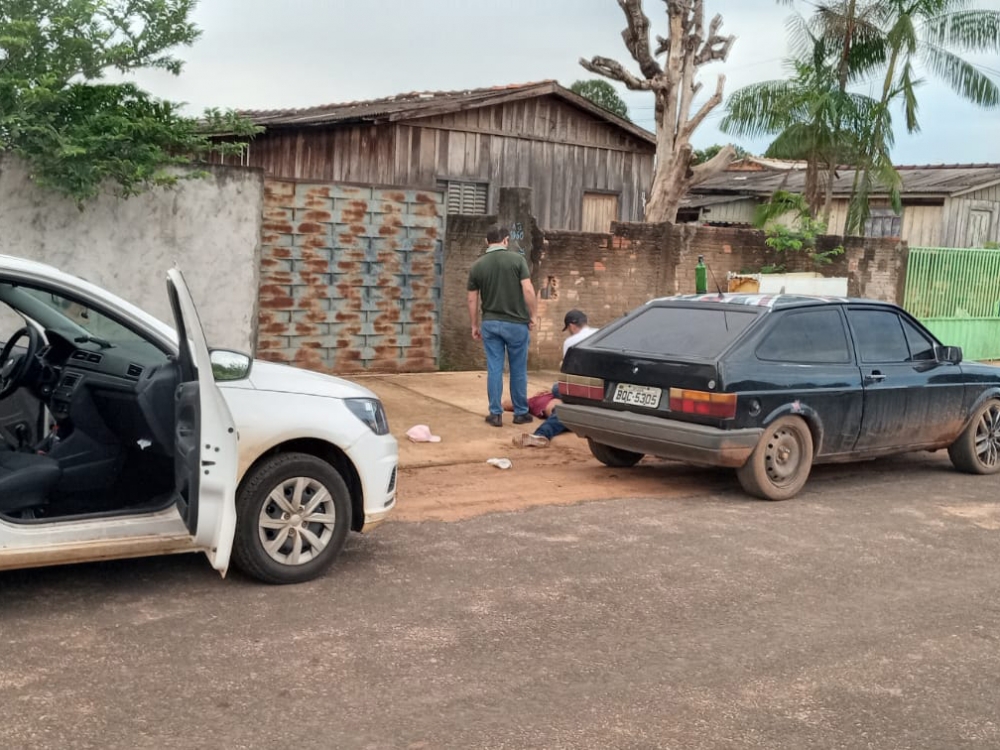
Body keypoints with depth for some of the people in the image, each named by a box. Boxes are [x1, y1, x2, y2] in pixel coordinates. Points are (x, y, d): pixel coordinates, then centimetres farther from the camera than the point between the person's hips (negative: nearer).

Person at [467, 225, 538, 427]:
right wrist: (532, 316, 0)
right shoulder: (517, 259, -6)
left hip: (490, 323, 2)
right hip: (516, 323, -2)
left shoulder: (477, 265, 2)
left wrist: (474, 325, 15)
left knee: (494, 369, 6)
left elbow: (472, 300, 5)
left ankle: (495, 414, 7)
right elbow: (528, 290, -12)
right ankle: (520, 413, 17)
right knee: (518, 370, 8)